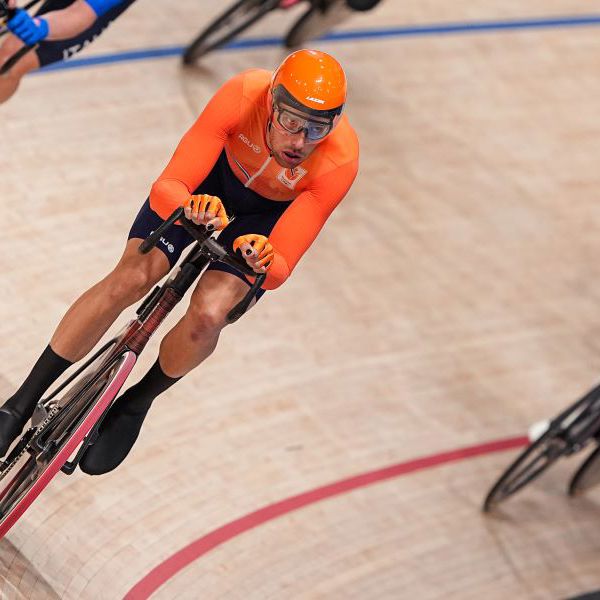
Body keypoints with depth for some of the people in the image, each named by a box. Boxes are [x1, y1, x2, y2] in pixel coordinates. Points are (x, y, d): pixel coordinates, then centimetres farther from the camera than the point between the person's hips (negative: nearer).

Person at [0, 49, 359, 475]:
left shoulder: (340, 161, -37)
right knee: (130, 280, -19)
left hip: (273, 212, 0)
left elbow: (280, 269, -35)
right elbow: (166, 189, -36)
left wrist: (265, 265, -57)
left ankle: (134, 406, 8)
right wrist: (193, 205, -57)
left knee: (208, 315, -23)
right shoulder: (242, 96, -37)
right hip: (215, 173, 0)